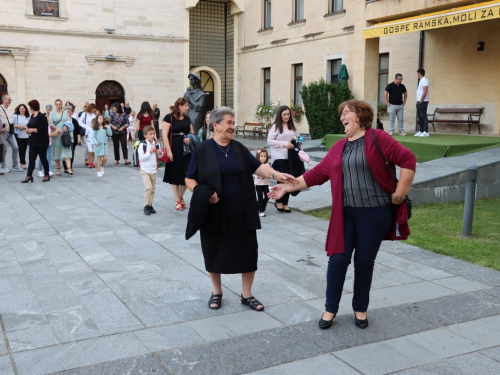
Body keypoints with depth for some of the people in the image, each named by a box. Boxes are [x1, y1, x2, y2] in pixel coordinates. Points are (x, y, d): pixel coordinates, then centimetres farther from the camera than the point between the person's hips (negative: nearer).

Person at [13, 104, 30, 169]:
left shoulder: (28, 117, 5)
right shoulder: (15, 116, 1)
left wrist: (24, 127, -10)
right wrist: (17, 126, -14)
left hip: (26, 136, 2)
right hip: (18, 135, -2)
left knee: (24, 149, 5)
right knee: (21, 149, -7)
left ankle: (22, 163, 15)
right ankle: (23, 163, 1)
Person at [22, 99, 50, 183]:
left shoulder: (41, 117, -15)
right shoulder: (32, 116, 11)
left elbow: (42, 130, -21)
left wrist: (32, 130, -18)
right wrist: (28, 130, 2)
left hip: (41, 142, -8)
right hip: (33, 141, 8)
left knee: (43, 158, 4)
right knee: (31, 159, 3)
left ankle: (47, 175, 17)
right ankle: (29, 176, 3)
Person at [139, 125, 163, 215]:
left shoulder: (157, 144, 1)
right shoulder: (142, 145, -12)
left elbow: (160, 156, 16)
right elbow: (141, 157, -18)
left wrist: (160, 153, -6)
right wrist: (150, 152, -22)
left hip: (153, 170, 5)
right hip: (144, 170, -5)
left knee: (153, 188, 10)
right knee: (148, 187, -15)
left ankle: (150, 205, 23)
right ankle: (146, 206, -2)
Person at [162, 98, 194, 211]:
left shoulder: (187, 119, 11)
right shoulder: (169, 118, -7)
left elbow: (192, 133, 20)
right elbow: (164, 135, -12)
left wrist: (190, 139, -4)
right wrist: (168, 150, -18)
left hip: (186, 150, 5)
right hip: (174, 150, -5)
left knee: (186, 174, 5)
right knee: (175, 174, 4)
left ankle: (181, 197, 27)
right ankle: (177, 200, 15)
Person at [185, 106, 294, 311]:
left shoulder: (239, 149, 7)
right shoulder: (202, 150, -3)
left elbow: (258, 166, -4)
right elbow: (190, 179, -1)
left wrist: (275, 174, -22)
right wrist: (203, 194, -19)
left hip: (242, 213, 3)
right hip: (215, 213, -2)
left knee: (248, 253, 5)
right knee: (215, 253, 9)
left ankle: (246, 294, 22)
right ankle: (216, 292, 30)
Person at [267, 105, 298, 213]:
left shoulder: (291, 127, 13)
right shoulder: (275, 126, -5)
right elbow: (269, 141, -12)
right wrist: (285, 144, -17)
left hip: (289, 157, 6)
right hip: (279, 157, -6)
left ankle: (285, 203, 16)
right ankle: (279, 202, 10)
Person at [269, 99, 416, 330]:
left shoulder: (377, 138, -8)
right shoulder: (339, 148, 10)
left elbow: (408, 159, -11)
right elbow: (317, 174, 10)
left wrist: (399, 193, -11)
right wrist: (289, 186, 7)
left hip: (374, 213, -4)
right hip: (346, 214, 4)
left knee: (365, 262, 7)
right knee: (338, 260, 2)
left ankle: (360, 309, 27)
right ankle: (330, 309, 19)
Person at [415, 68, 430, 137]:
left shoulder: (424, 80, -12)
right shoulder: (421, 80, 17)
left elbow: (425, 92, -19)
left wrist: (421, 101, -18)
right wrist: (418, 101, 13)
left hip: (423, 102, -10)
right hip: (419, 102, 10)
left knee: (423, 116, -9)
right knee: (420, 117, 12)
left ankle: (426, 132, -8)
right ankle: (420, 131, 17)